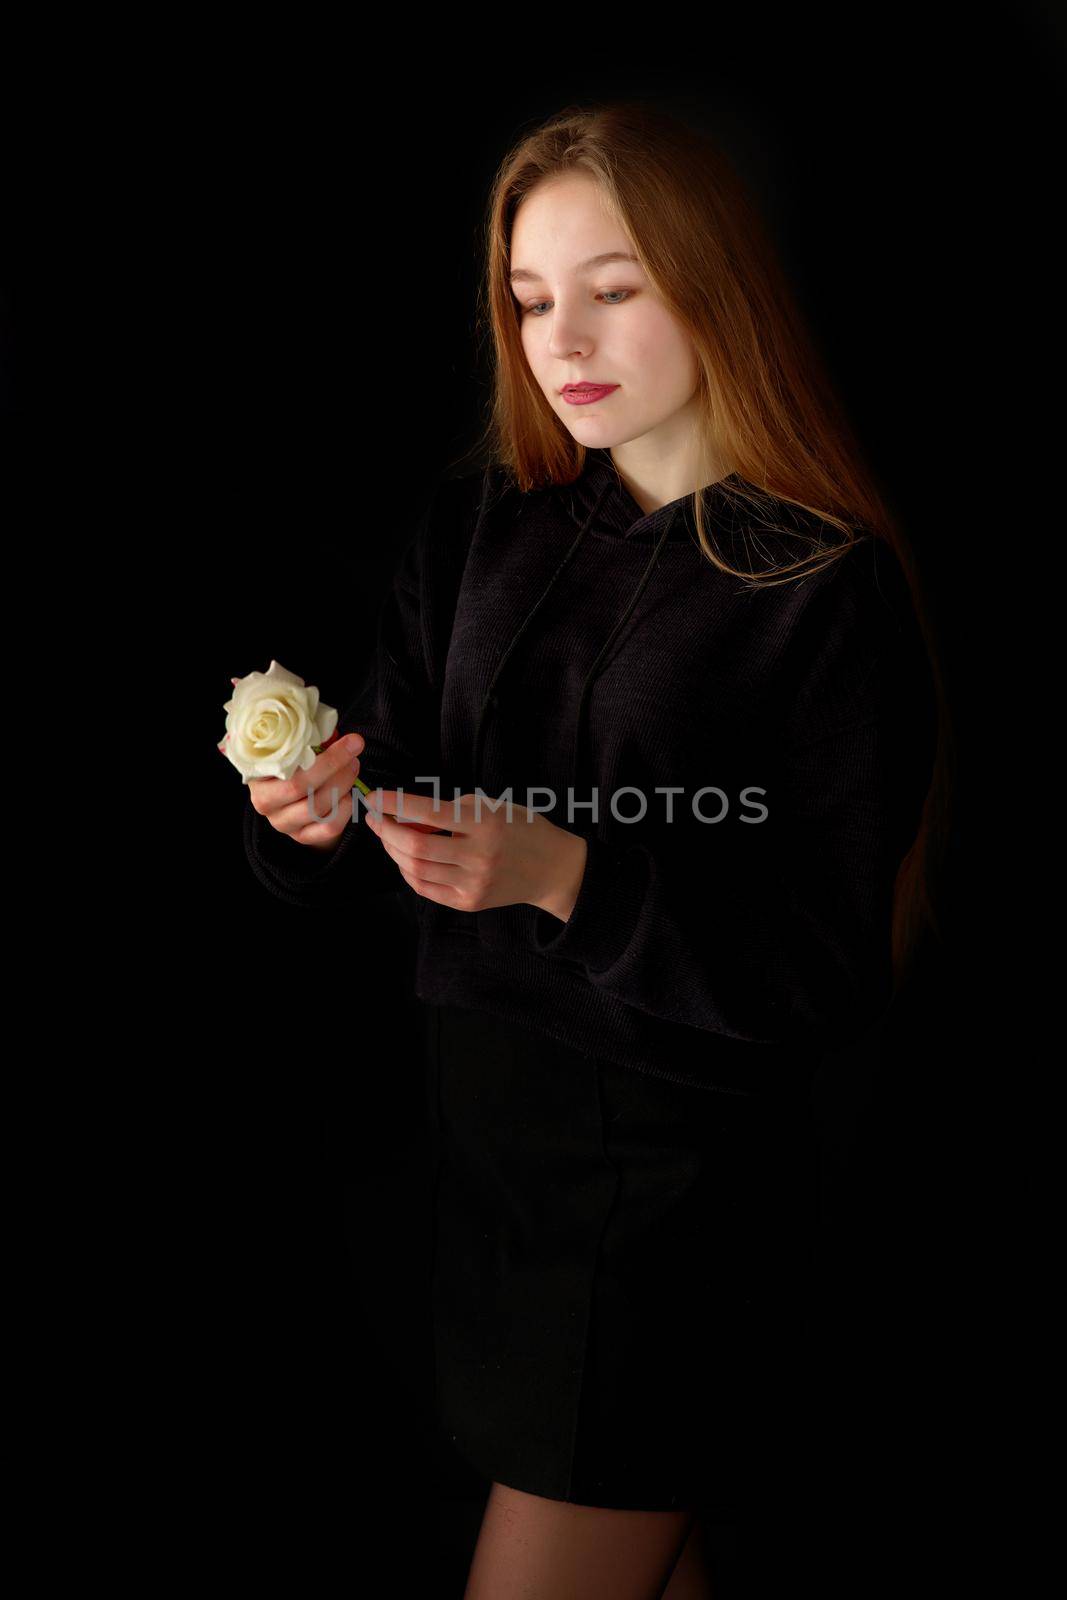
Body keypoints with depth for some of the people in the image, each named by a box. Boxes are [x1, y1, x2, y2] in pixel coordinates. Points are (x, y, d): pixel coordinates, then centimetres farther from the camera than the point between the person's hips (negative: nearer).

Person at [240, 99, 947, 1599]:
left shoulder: (830, 591, -11)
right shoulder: (475, 536, 5)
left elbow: (836, 970, -12)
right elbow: (378, 841, 5)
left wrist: (568, 876, -23)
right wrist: (322, 813, -17)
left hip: (675, 1176, -5)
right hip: (478, 1125, 5)